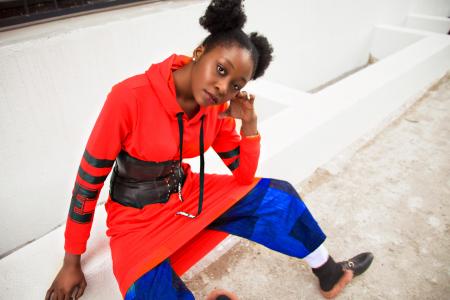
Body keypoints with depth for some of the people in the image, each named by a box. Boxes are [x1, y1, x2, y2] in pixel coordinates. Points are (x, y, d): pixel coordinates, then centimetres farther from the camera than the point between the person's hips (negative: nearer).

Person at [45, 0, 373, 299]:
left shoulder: (218, 110, -9)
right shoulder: (130, 97, -26)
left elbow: (244, 176, -1)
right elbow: (89, 179, -16)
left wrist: (249, 122, -18)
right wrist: (72, 263, -7)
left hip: (189, 195, 5)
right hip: (137, 217, -4)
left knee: (279, 196, -1)